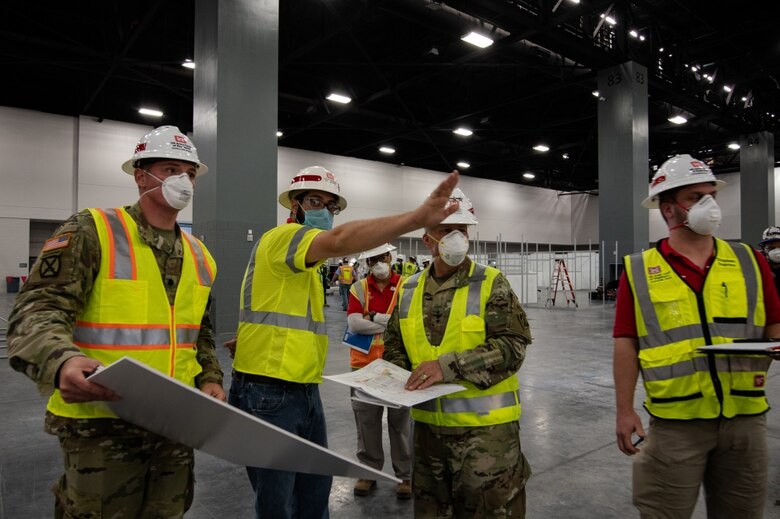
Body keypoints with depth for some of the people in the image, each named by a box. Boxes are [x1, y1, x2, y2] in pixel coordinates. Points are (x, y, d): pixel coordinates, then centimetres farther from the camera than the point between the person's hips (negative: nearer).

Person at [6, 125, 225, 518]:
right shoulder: (91, 231, -10)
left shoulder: (199, 255, 10)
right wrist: (62, 361, -35)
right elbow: (37, 312, -16)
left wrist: (209, 378, 6)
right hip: (102, 423, -6)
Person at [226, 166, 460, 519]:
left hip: (304, 389, 10)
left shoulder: (304, 260, 18)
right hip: (268, 392, -10)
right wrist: (418, 218, -47)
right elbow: (340, 241, -36)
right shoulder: (283, 236, -15)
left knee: (315, 487, 20)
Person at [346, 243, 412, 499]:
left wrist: (373, 317, -13)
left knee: (400, 421, 9)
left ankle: (405, 474, 24)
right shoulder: (359, 288, 2)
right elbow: (354, 322, -12)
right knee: (366, 421, 12)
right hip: (365, 364, 2)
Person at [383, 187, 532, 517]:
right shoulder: (409, 289, 6)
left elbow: (512, 345, -16)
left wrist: (449, 366, -25)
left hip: (485, 427, -4)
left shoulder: (491, 284, -8)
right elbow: (394, 344, 14)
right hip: (428, 424, 5)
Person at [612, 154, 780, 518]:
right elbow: (627, 343, -5)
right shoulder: (639, 271, -4)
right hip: (675, 421, -3)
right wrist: (624, 410, -6)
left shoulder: (750, 262, 4)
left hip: (745, 418, 3)